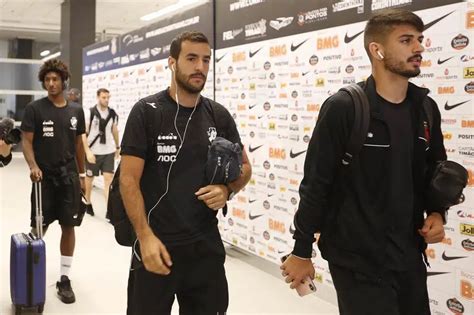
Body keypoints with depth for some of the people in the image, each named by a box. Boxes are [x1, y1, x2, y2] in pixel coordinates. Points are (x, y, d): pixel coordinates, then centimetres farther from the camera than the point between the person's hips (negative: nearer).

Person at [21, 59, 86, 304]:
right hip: (44, 177, -2)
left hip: (69, 177, 3)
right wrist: (33, 166, -23)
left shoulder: (76, 111, 6)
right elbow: (27, 141, -6)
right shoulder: (34, 109, -3)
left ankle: (64, 279, 14)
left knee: (68, 226, 4)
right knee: (39, 228, 3)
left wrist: (81, 174, 14)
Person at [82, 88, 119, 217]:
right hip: (93, 152, -2)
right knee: (89, 178, 14)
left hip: (109, 152, 2)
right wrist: (87, 151, -18)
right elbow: (83, 133, -11)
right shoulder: (89, 112, -10)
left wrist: (117, 147, 19)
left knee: (109, 179, -7)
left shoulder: (113, 114, 2)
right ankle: (88, 203, 36)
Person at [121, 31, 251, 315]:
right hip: (157, 243, -4)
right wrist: (145, 237, -19)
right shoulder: (146, 112, -7)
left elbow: (244, 167, 13)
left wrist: (226, 190, -9)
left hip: (206, 244, 4)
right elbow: (129, 180, -10)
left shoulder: (219, 116, 4)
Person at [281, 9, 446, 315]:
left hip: (410, 256, 6)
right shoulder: (343, 108, -15)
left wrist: (436, 213, -1)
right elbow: (315, 184, -12)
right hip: (357, 260, -6)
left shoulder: (425, 108, 3)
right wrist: (302, 252, -8)